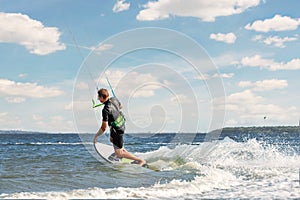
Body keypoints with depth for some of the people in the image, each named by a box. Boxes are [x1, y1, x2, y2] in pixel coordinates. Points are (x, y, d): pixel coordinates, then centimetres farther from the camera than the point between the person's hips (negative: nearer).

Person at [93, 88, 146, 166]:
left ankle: (141, 160, 2)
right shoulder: (114, 99, -8)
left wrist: (96, 136, -11)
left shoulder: (106, 110, -30)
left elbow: (104, 128, -25)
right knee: (112, 139, 36)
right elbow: (120, 107, 17)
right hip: (122, 124, 9)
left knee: (119, 154, 2)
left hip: (117, 130, -9)